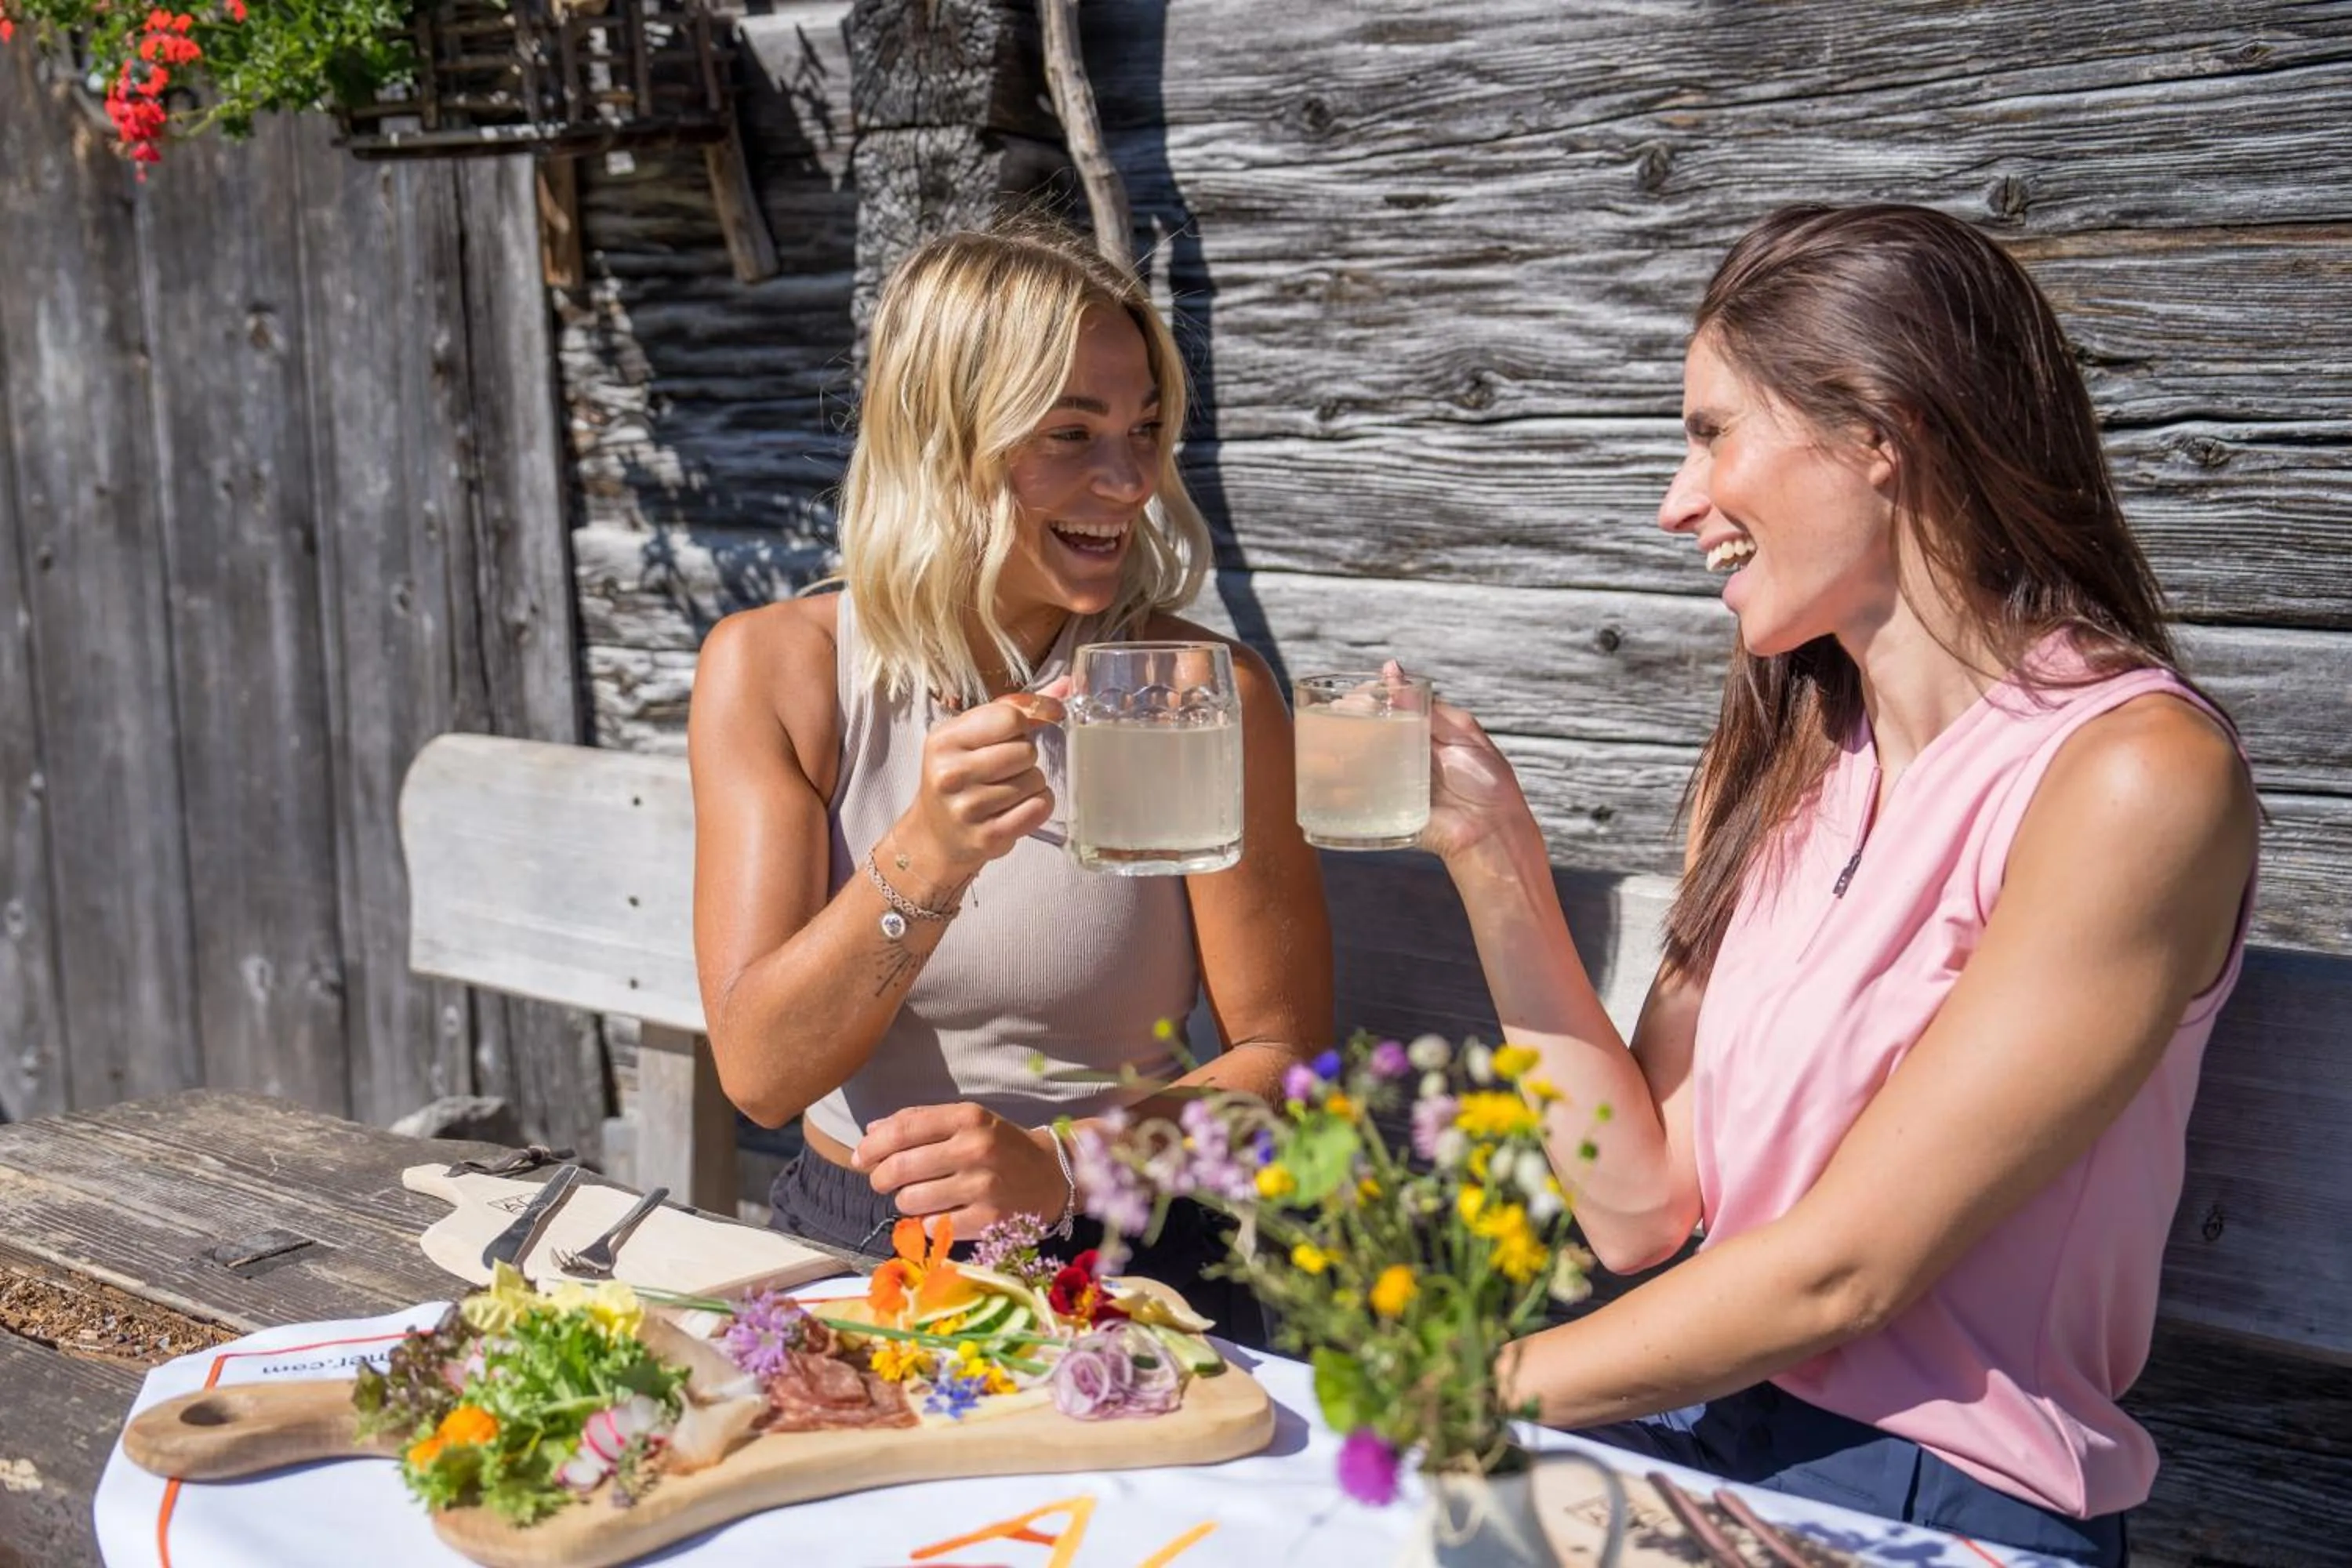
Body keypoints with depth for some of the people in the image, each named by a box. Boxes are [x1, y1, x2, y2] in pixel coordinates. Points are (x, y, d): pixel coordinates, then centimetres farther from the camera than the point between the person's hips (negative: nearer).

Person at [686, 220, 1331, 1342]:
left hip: (1122, 1267, -1)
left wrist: (1064, 1165, -20)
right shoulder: (774, 670, -5)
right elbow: (758, 1073, -12)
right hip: (843, 1249, 2)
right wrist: (926, 862, -28)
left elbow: (1283, 1055, -3)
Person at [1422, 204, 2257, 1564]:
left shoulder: (2135, 774, -16)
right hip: (1702, 1418, 5)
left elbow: (1843, 1272, -17)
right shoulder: (1787, 751, 4)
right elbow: (1642, 1208, 1)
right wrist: (1494, 854, -5)